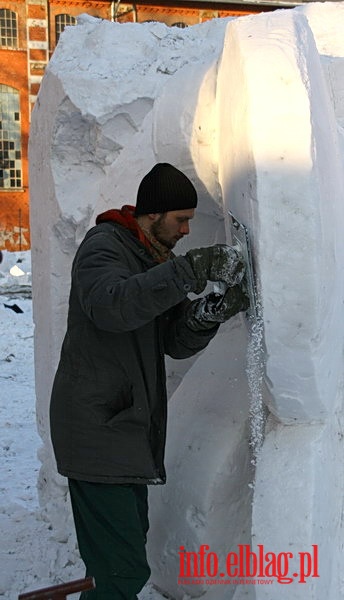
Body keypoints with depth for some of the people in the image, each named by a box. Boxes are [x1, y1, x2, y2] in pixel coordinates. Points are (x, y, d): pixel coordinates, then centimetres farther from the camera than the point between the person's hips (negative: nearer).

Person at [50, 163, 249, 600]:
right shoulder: (103, 245, -10)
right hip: (98, 428, -9)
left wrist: (209, 314, -10)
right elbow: (109, 305, -33)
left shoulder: (156, 261, 17)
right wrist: (188, 271, -37)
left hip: (127, 427, 9)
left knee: (121, 548, 17)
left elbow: (175, 343, 10)